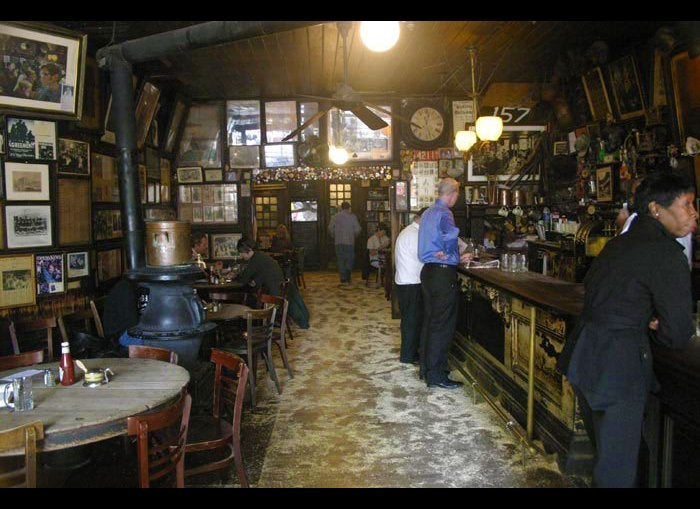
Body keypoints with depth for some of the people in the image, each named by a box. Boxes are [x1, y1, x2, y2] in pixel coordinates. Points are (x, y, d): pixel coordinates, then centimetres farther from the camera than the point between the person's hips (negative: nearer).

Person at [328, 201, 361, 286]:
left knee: (341, 261, 6)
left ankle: (343, 280, 3)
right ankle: (348, 278, 1)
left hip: (338, 242, 1)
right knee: (349, 260, 9)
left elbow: (330, 228, -1)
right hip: (350, 242, -1)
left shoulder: (336, 216, 4)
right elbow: (357, 229, -5)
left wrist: (334, 236, 14)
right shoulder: (352, 216, -1)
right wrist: (354, 236, 14)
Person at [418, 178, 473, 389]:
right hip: (443, 273, -10)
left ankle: (426, 368, 26)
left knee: (429, 321, 16)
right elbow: (450, 238, -28)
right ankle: (436, 375, 4)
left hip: (428, 270, 10)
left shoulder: (427, 213, 15)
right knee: (443, 325, -2)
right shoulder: (444, 213, -14)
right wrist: (455, 257, -8)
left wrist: (456, 257, 23)